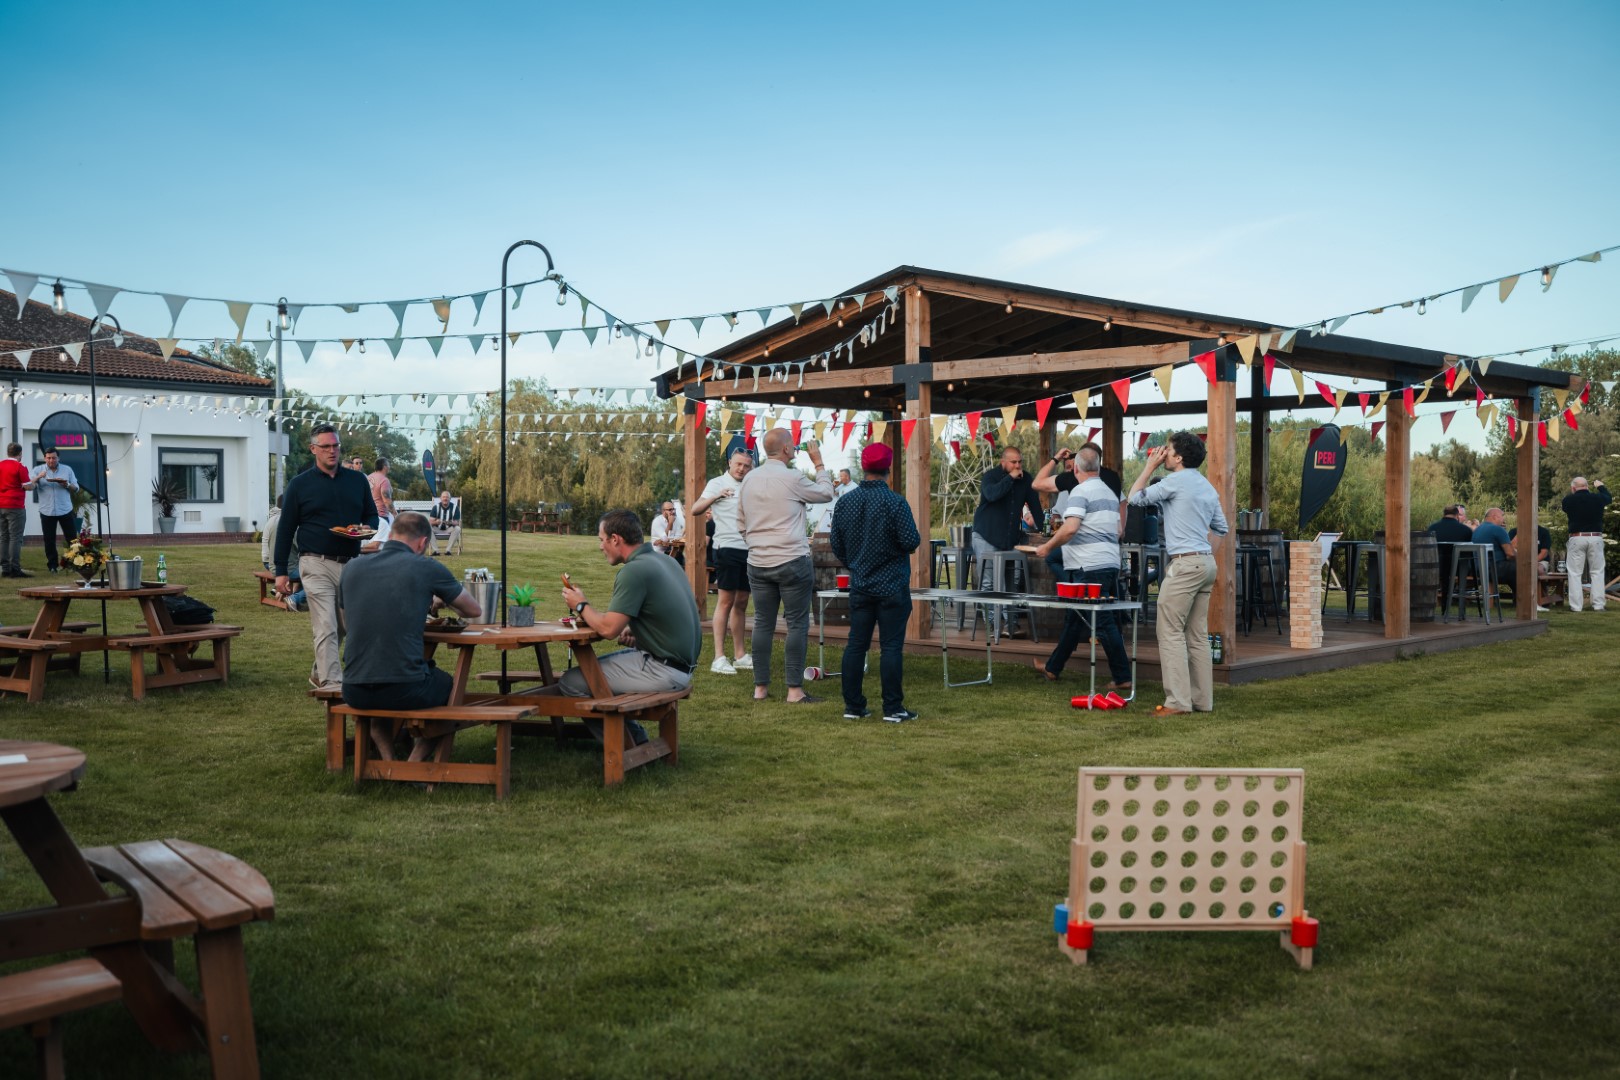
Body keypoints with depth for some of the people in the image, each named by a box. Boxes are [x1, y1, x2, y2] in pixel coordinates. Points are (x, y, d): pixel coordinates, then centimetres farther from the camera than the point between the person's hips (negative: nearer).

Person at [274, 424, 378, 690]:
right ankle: (332, 685, -11)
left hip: (351, 565, 4)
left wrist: (367, 529, -6)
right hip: (317, 565, -4)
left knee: (344, 626, 13)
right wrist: (281, 571, 1)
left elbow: (371, 514, 19)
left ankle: (319, 674, 33)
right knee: (326, 628, -10)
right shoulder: (300, 484, 2)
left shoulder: (357, 480, 11)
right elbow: (285, 529, 4)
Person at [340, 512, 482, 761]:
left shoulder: (352, 570, 8)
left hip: (354, 692, 4)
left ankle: (388, 761, 26)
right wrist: (441, 602, 34)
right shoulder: (427, 568, -3)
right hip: (405, 692, -4)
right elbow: (474, 610, 12)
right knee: (451, 684, 28)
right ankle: (415, 762, 19)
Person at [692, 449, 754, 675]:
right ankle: (719, 658, -6)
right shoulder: (717, 483, -2)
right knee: (726, 601, -8)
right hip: (728, 547, -6)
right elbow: (695, 509, -12)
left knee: (741, 603, 11)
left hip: (748, 549, 7)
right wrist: (716, 497, -26)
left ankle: (740, 656, 17)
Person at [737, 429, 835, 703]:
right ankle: (794, 690, -1)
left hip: (758, 563, 6)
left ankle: (760, 687, 13)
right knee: (797, 624, 0)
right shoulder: (792, 478, -11)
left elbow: (741, 525, 14)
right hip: (792, 561, -6)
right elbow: (826, 494, 3)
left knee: (763, 624, 9)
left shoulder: (749, 480, 8)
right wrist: (818, 463, 13)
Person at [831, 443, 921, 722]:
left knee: (856, 644, 9)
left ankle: (853, 705, 12)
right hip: (892, 587, -4)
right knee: (892, 647, -1)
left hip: (860, 586, 5)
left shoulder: (845, 502, 1)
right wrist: (914, 537, 7)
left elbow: (837, 545, 7)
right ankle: (892, 708, 2)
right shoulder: (895, 503, -14)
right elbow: (911, 542, -16)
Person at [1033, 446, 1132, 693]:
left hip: (1090, 568, -9)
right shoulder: (1110, 493, 17)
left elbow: (1070, 527, -23)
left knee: (1104, 622, -6)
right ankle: (1052, 667, 27)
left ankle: (1122, 678, -4)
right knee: (1075, 618, 17)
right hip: (1110, 563, 9)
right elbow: (1118, 531, 23)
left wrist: (1047, 547, -12)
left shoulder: (1081, 491, -11)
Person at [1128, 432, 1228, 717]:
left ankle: (1177, 701, -11)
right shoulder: (1207, 487, 16)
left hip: (1185, 563, -9)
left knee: (1171, 632, -7)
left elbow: (1136, 497, -2)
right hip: (1206, 562, 9)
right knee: (1198, 635, 10)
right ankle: (1202, 699, 12)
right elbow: (1221, 529, 21)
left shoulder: (1176, 481, -9)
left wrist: (1150, 465, 6)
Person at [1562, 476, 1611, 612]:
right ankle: (1598, 604, 5)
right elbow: (1609, 497, 24)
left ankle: (1575, 605, -1)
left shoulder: (1568, 500, -6)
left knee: (1575, 573, 2)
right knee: (1597, 572, 8)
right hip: (1596, 538, 1)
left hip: (1577, 538, -1)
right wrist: (1600, 486, 43)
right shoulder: (1597, 498, 0)